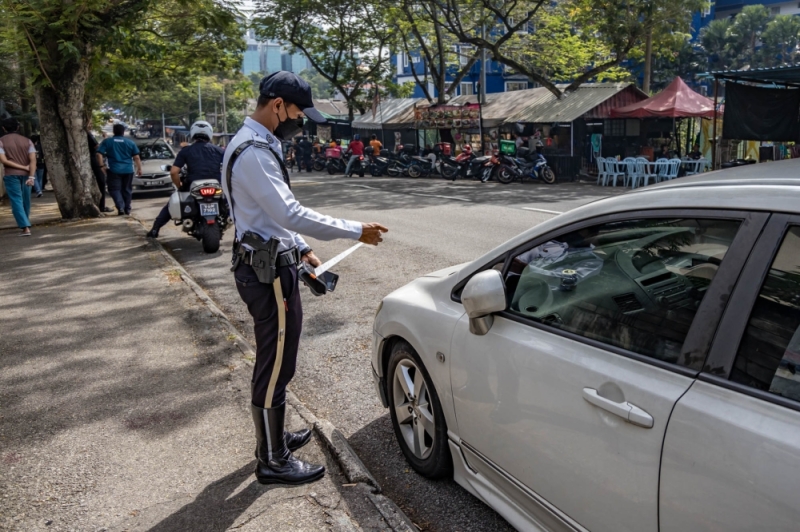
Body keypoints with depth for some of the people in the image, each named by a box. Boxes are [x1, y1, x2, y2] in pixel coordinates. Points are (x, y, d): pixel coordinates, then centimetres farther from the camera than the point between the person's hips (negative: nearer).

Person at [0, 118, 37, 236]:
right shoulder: (27, 140, 4)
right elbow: (33, 159, -8)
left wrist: (23, 168, -10)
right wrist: (31, 176, -13)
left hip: (11, 175, -3)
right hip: (26, 174, 3)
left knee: (17, 201, -4)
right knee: (25, 200, 16)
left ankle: (25, 228, -15)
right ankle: (26, 223, 30)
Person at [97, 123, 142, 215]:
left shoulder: (107, 142, 4)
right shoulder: (131, 142, 6)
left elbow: (99, 154, -3)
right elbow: (136, 157, 5)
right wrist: (139, 168, 11)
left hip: (114, 170, -2)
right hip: (128, 170, 2)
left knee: (115, 189, 3)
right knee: (127, 189, 13)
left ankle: (120, 207, -16)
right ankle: (127, 209, 16)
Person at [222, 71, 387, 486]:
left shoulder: (255, 145, 15)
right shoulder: (254, 152, -20)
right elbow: (291, 213, -26)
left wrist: (300, 249, 18)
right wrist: (356, 231, -20)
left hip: (268, 265, 11)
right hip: (269, 271, -11)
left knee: (275, 363, 21)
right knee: (275, 367, 0)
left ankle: (274, 438, 37)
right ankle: (272, 461, 14)